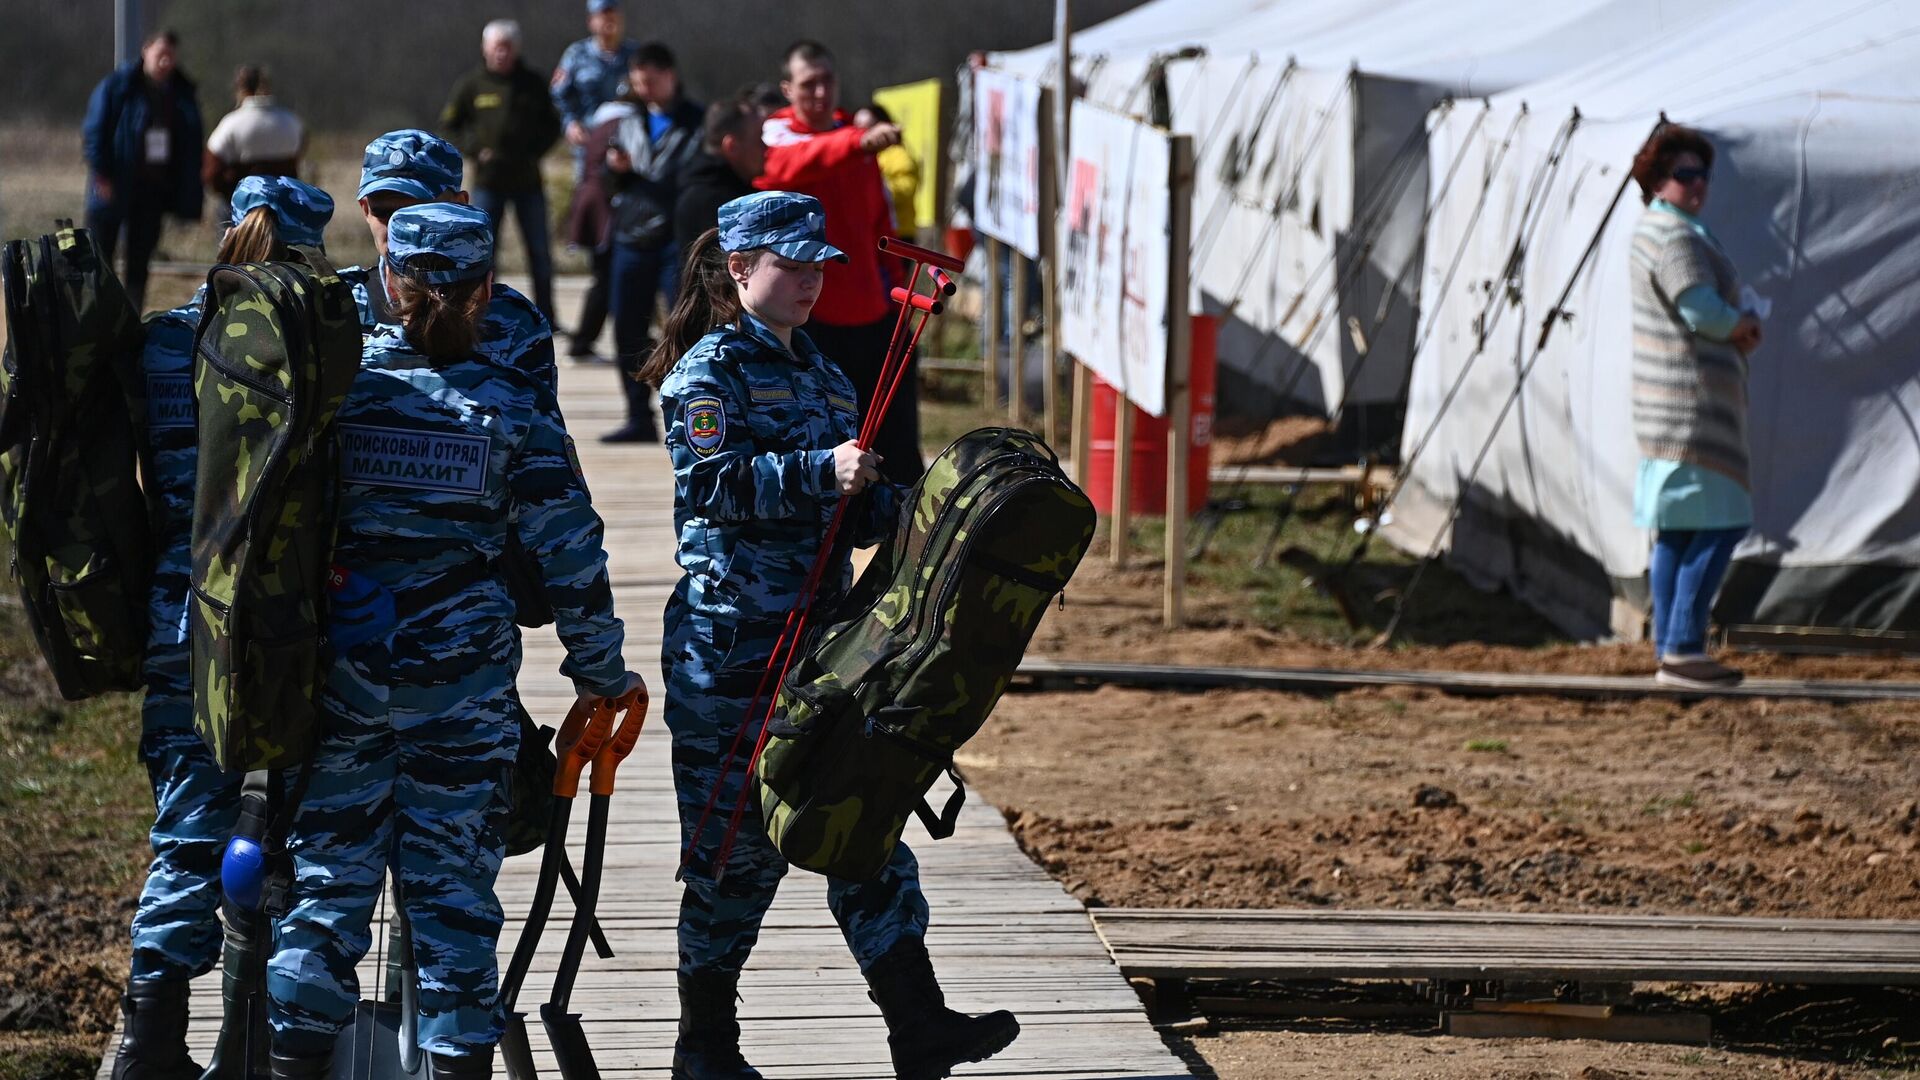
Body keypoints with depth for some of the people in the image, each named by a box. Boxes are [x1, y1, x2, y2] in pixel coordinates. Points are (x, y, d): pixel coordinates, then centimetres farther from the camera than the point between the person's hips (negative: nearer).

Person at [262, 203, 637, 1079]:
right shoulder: (516, 408, -4)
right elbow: (569, 554, -3)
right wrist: (600, 672, 8)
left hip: (343, 671, 1)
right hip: (464, 679, -1)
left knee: (326, 876, 6)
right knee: (454, 884, 6)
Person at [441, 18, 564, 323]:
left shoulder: (532, 84, 4)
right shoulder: (472, 84, 0)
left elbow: (552, 125, 12)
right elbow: (449, 124, 7)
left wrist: (535, 150, -5)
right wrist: (473, 150, -7)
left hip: (527, 180, 1)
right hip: (487, 180, -1)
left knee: (540, 253, 5)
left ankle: (545, 317, 14)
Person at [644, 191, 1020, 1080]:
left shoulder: (820, 373, 17)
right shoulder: (709, 370, -6)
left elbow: (854, 504, 23)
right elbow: (711, 481, -22)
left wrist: (919, 507, 5)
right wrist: (821, 472, -31)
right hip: (731, 645, -7)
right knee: (735, 843, 0)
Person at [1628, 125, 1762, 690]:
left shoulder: (1652, 231, 18)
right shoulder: (1675, 235, -16)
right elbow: (1703, 310, -24)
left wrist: (1736, 330, 5)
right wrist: (1745, 325, -3)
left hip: (1669, 403, 11)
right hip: (1691, 397, -11)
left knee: (1675, 530, 10)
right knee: (1719, 523, -10)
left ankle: (1670, 652, 12)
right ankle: (1683, 649, -13)